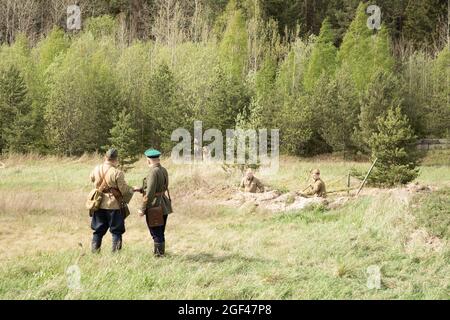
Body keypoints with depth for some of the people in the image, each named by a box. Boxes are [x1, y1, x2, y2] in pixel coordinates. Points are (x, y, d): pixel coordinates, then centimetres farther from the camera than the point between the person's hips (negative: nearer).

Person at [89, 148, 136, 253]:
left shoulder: (97, 169, -2)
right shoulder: (117, 173, -18)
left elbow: (91, 178, 21)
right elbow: (124, 190, -14)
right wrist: (132, 189, 5)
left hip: (99, 205, 5)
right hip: (114, 205, -5)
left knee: (98, 230, 16)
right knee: (116, 231, 6)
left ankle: (95, 251, 18)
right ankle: (115, 252, 5)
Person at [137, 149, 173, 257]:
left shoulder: (153, 172, -20)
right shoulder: (164, 170, 7)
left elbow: (149, 193, -22)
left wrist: (142, 209, -16)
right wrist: (141, 189, 22)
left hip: (155, 207, -9)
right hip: (164, 206, 9)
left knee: (156, 234, 1)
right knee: (160, 233, 20)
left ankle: (158, 254, 8)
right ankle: (161, 253, 31)